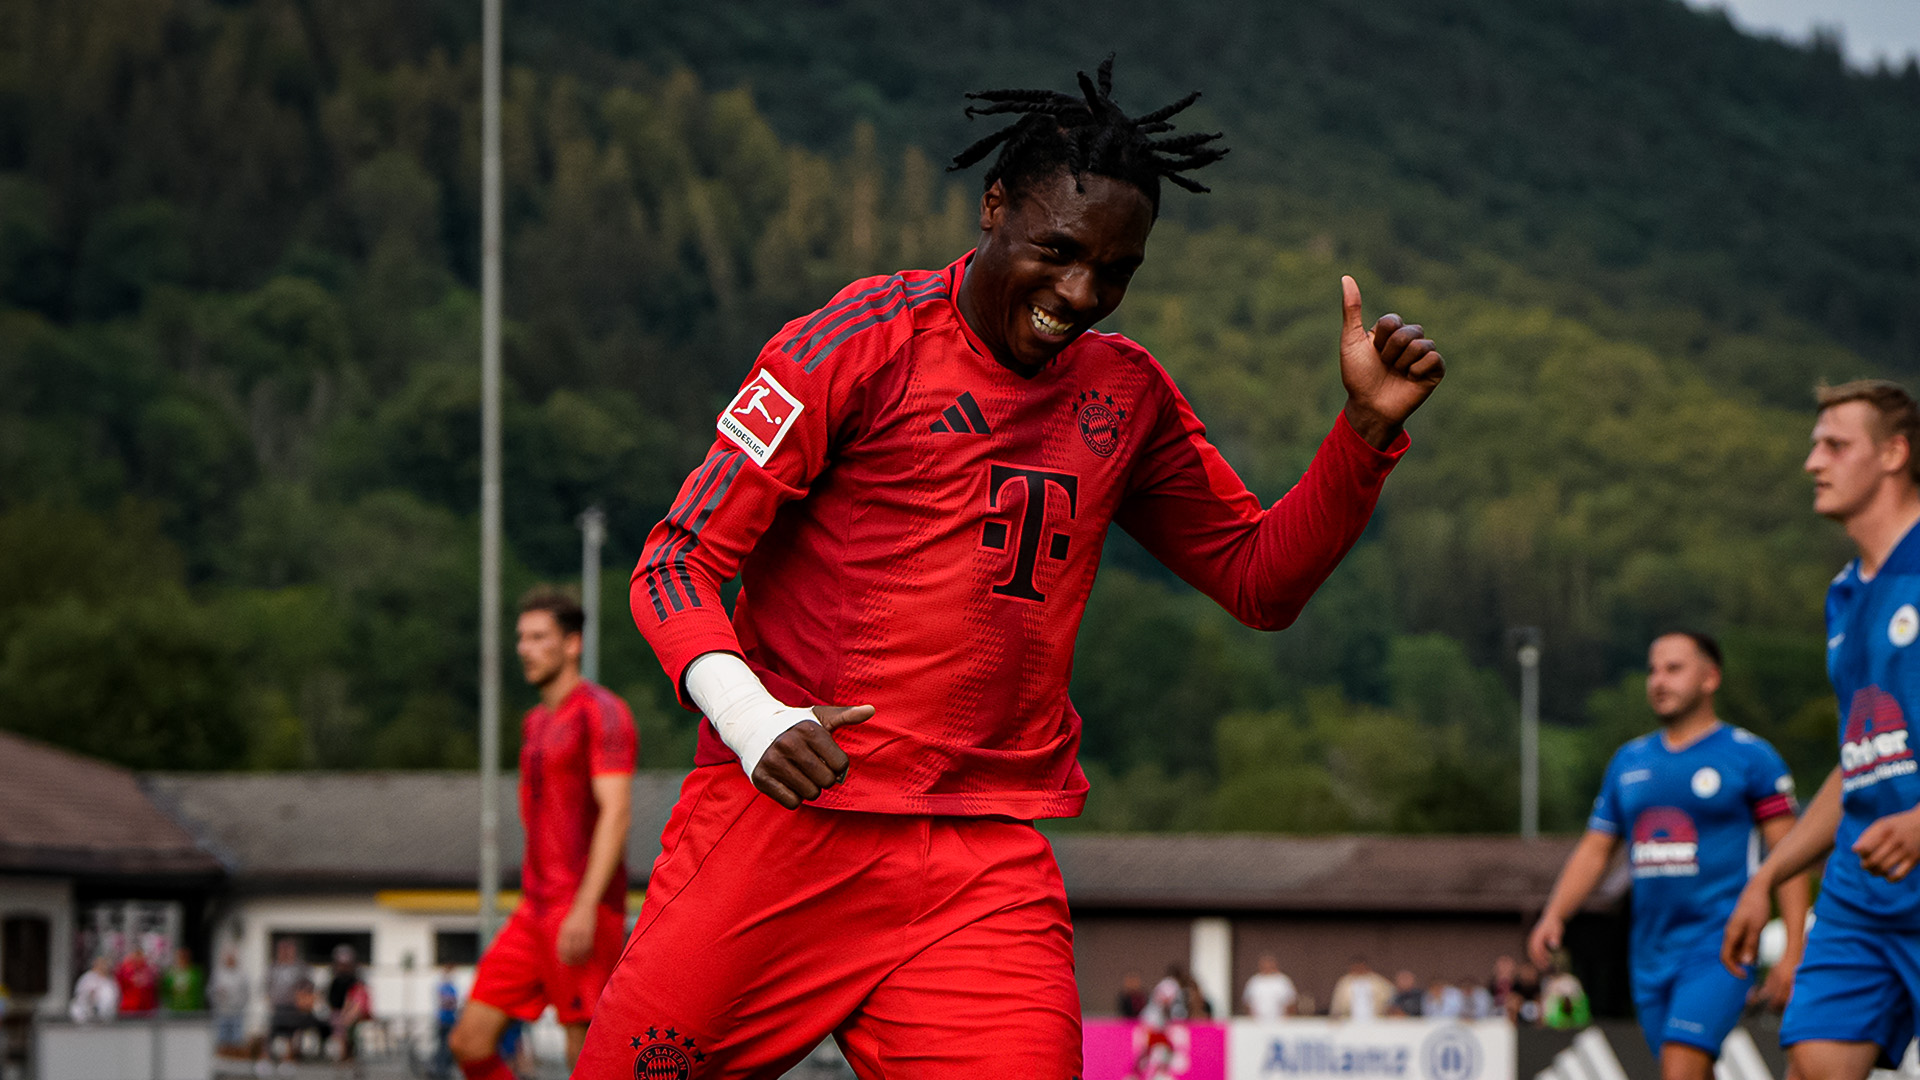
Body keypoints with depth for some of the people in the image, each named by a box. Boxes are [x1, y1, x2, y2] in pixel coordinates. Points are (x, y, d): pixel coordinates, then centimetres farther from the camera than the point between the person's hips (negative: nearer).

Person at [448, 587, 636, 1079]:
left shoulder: (600, 712, -7)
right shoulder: (536, 723, 21)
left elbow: (615, 812, -17)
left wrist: (585, 906, -25)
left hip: (584, 910, -9)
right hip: (535, 910, 9)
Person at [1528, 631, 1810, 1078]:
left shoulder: (1750, 756, -2)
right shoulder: (1629, 760, 15)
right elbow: (1594, 851, 18)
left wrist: (1793, 951, -11)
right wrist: (1554, 915, 2)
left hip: (1718, 947, -6)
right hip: (1650, 952, 6)